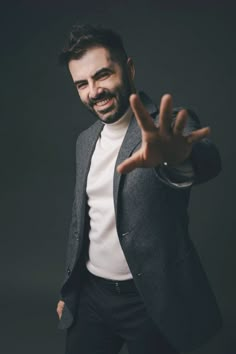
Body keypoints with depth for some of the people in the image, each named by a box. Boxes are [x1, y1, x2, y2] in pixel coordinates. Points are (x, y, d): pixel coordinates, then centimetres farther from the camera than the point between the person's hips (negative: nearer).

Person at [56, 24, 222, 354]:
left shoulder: (170, 125, -13)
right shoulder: (86, 141, 6)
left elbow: (207, 160, -35)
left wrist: (177, 160, -58)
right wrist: (68, 290, 16)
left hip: (150, 300, -4)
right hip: (90, 296, 5)